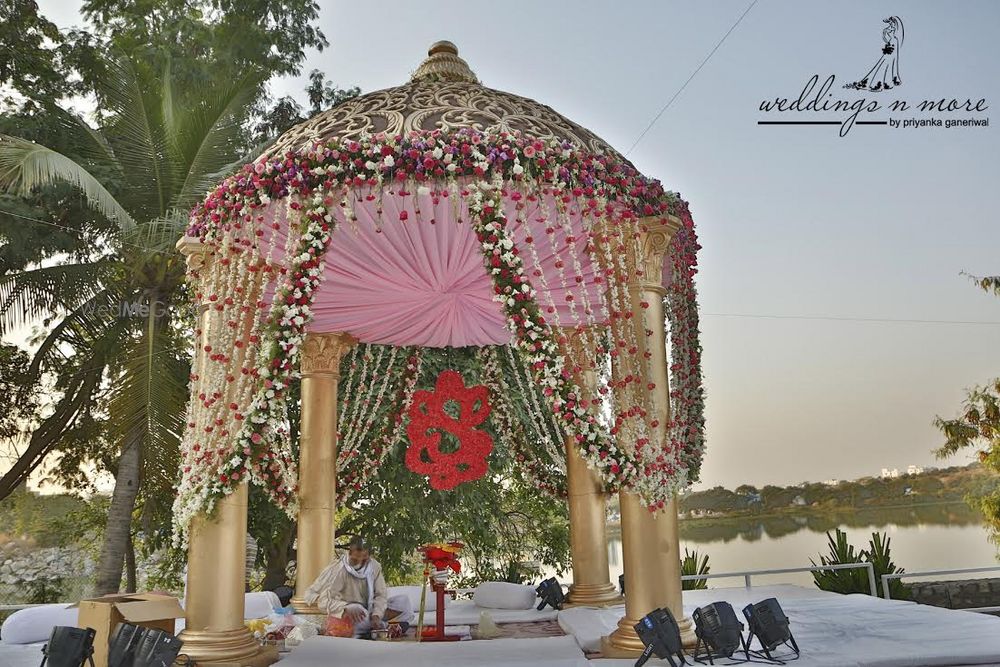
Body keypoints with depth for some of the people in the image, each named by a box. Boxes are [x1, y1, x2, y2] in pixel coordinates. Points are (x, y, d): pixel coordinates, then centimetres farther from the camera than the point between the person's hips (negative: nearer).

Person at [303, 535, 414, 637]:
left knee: (403, 601, -10)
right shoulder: (337, 570, -20)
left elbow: (381, 594, -5)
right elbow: (324, 599, -27)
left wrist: (376, 615, -24)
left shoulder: (374, 566, -5)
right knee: (356, 609, -39)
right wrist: (345, 609, -44)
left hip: (369, 610, 5)